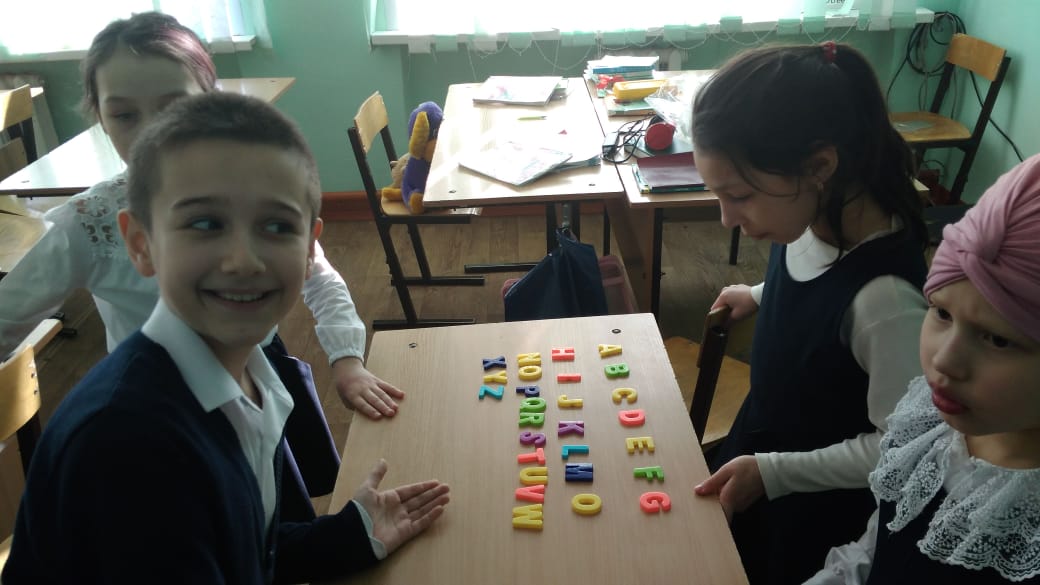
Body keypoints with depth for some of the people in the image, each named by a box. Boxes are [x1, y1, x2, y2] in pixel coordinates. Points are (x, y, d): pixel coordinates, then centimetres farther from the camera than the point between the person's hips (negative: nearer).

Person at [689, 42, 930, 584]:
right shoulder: (810, 219, -17)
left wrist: (772, 473, -25)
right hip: (757, 448, 6)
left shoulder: (886, 297, -37)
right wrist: (762, 296, 2)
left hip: (817, 507, -6)